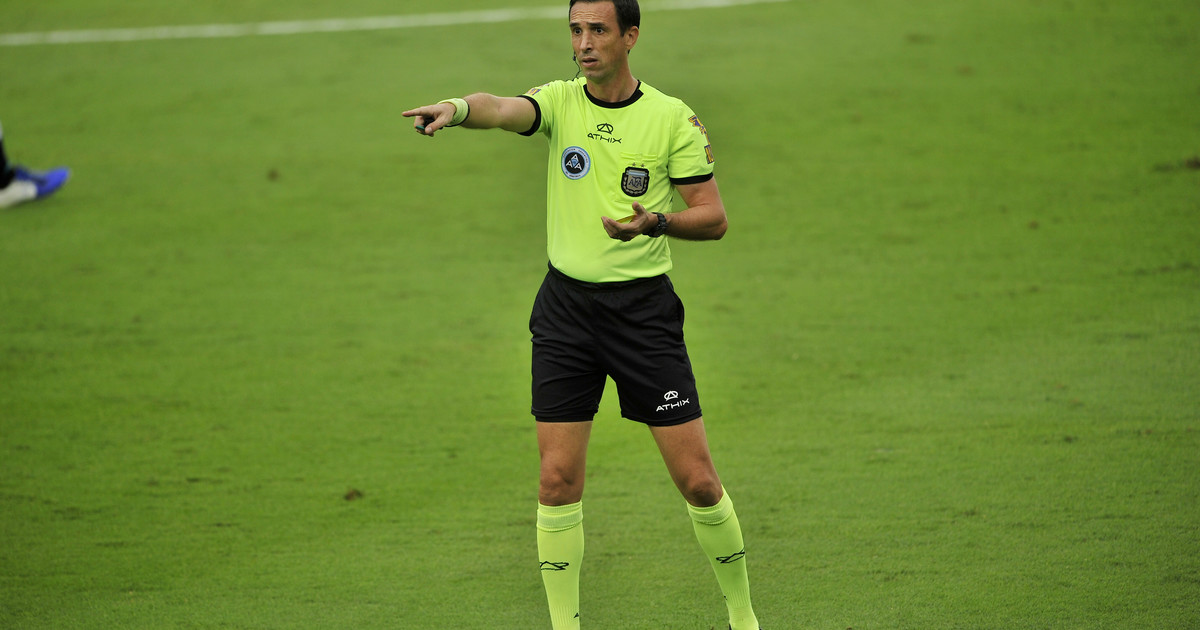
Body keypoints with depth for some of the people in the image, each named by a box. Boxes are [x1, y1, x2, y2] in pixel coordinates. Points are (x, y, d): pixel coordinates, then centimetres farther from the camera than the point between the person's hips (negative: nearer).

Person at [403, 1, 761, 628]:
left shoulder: (672, 117, -3)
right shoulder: (561, 101, 1)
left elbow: (714, 217, -1)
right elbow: (502, 109, -22)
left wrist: (657, 221, -22)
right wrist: (459, 107, -45)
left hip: (644, 306, -2)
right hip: (566, 305, 2)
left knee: (697, 480, -2)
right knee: (557, 480, -3)